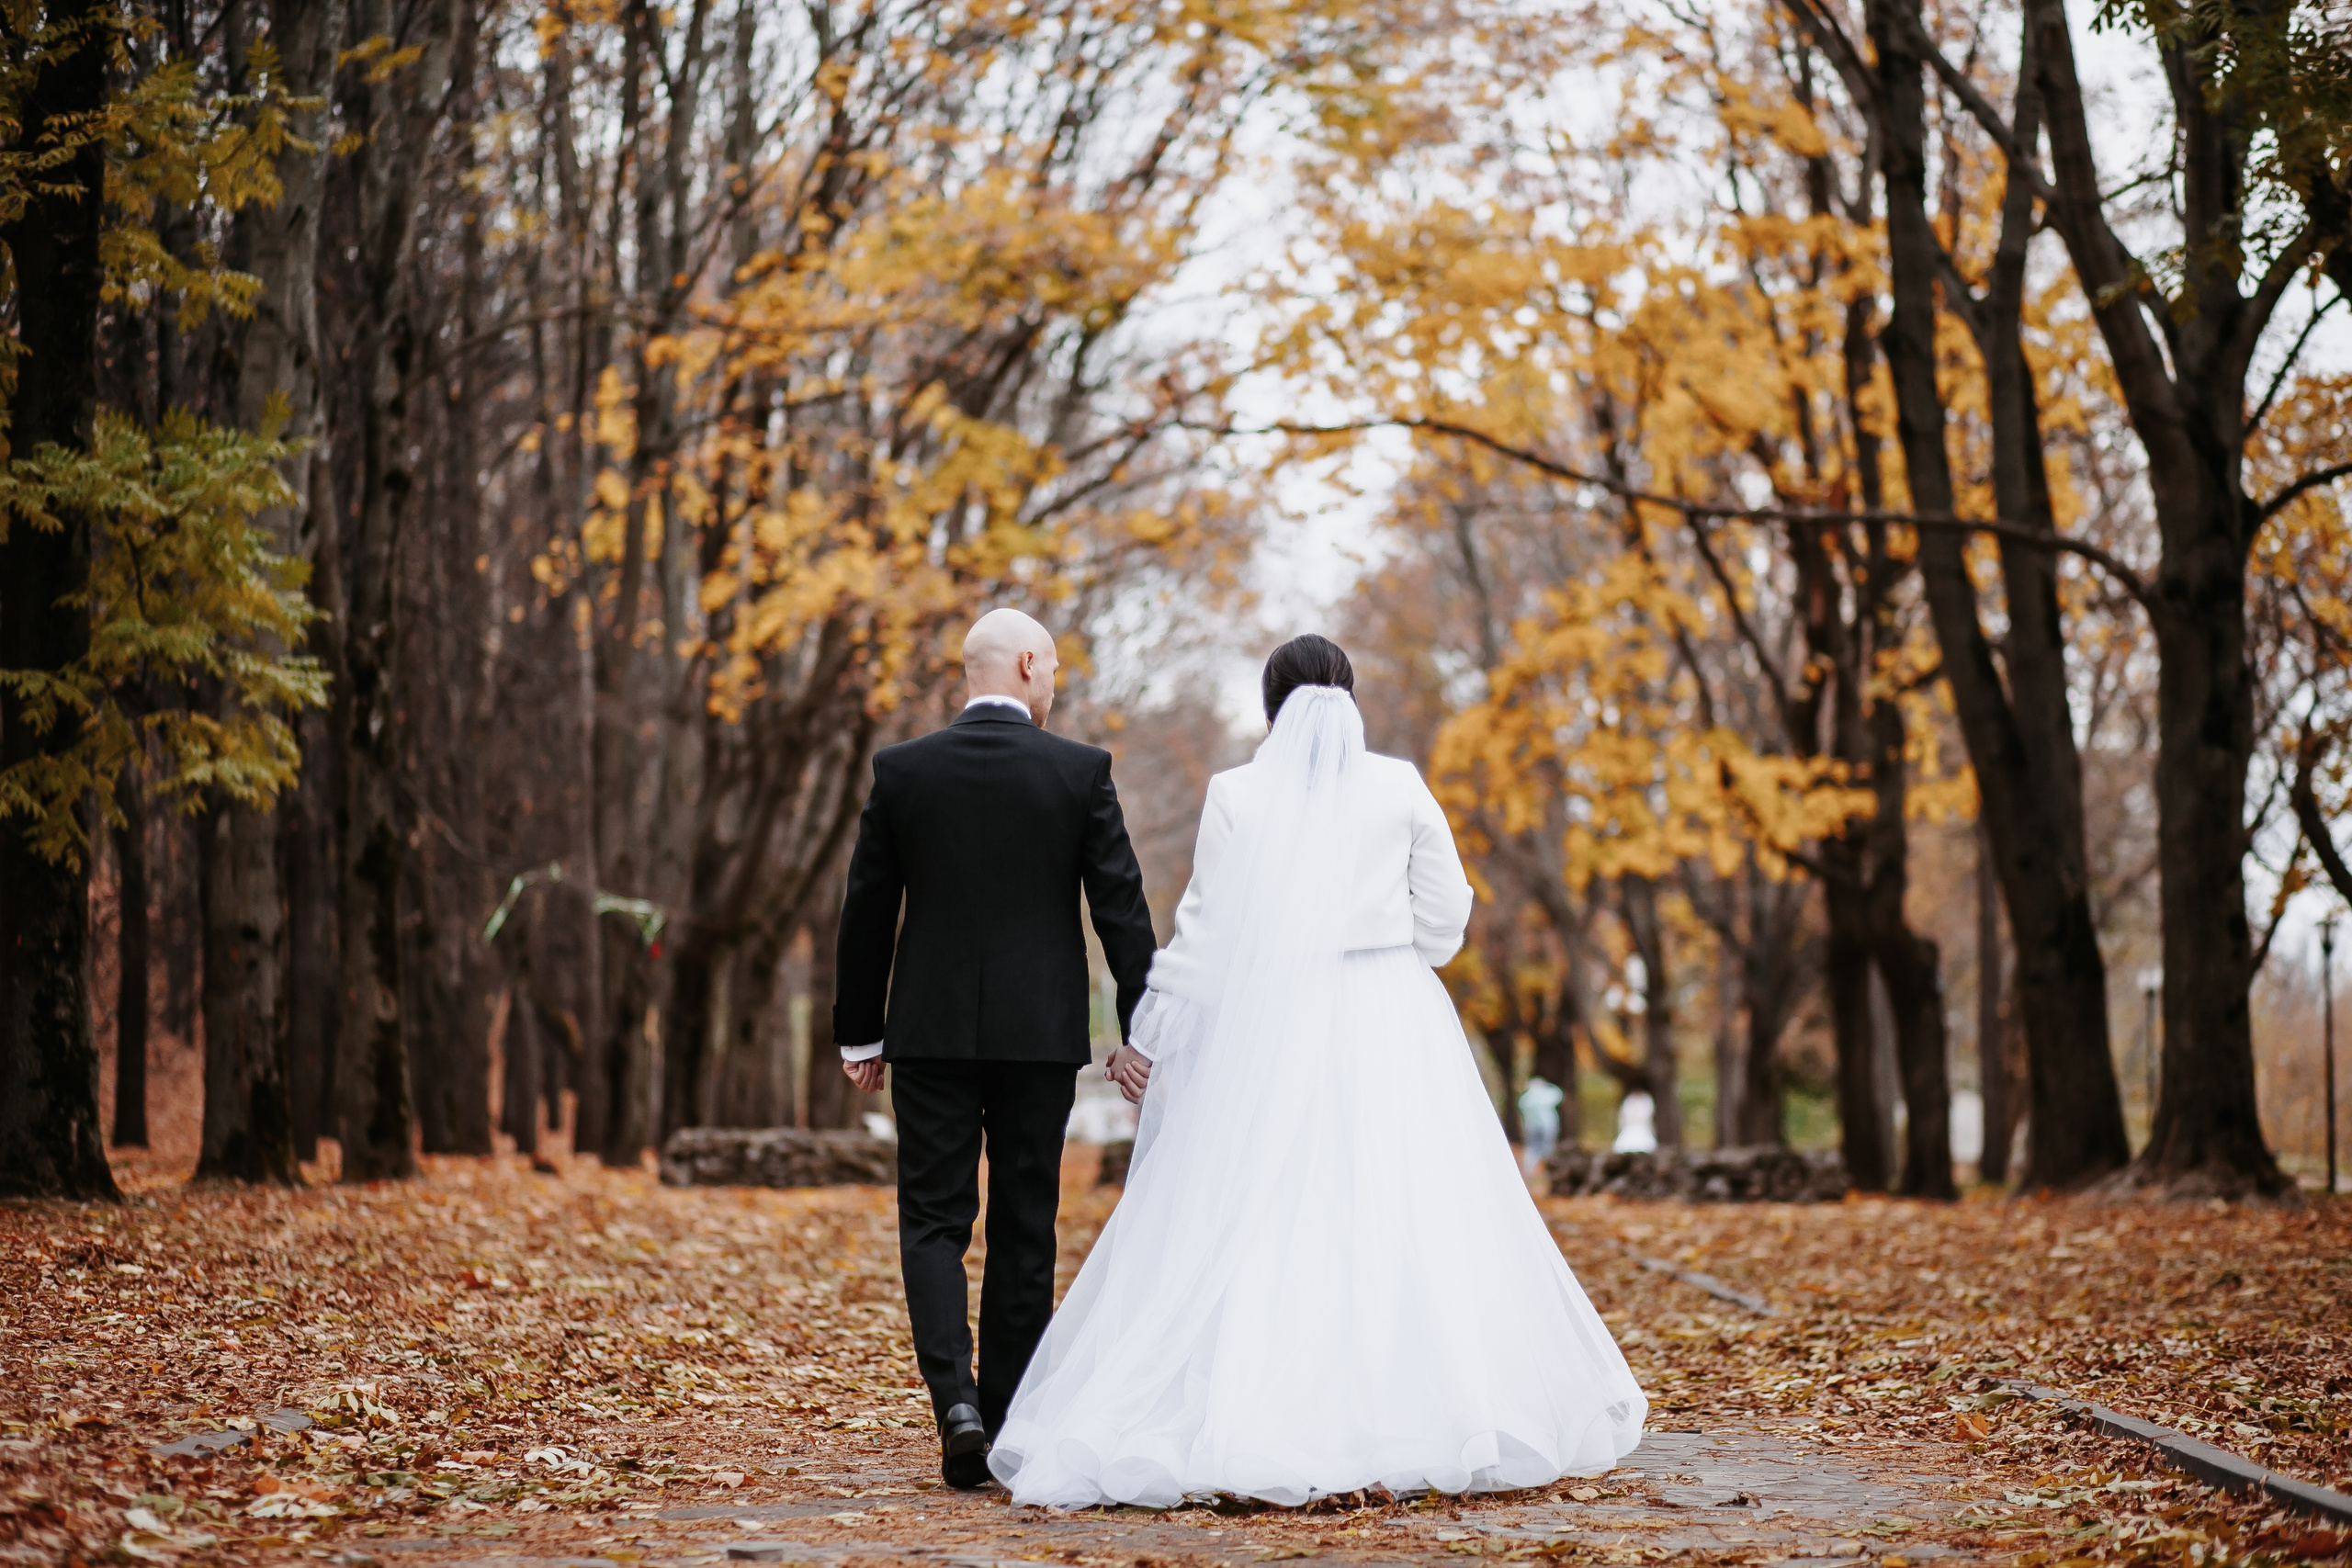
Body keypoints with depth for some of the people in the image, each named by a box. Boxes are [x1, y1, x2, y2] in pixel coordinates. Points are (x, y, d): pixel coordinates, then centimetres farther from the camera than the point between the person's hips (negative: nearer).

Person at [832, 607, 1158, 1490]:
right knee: (1024, 1229, 9)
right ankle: (1006, 1430, 12)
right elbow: (1122, 909, -4)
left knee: (934, 1220, 6)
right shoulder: (1080, 772, -4)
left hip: (932, 1029, 0)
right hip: (1040, 1032, 0)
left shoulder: (901, 771, 0)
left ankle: (956, 1399, -15)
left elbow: (866, 912, 4)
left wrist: (860, 1035, 12)